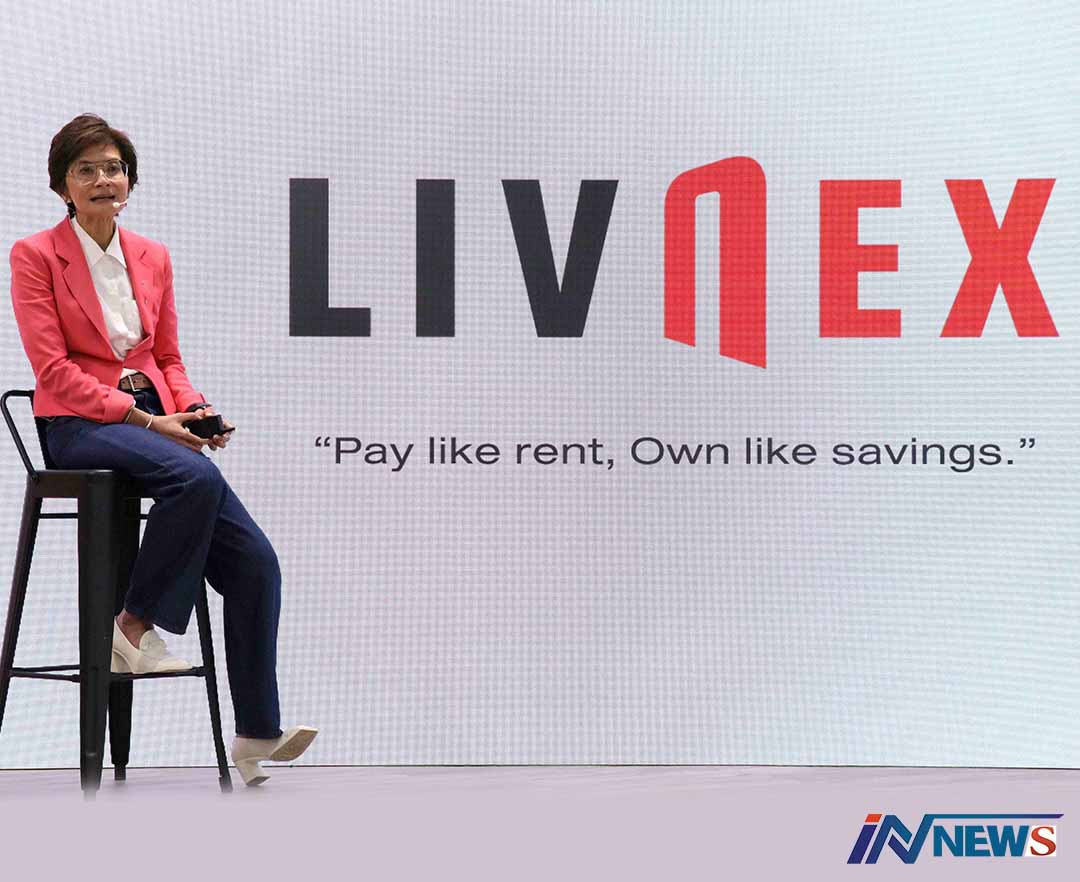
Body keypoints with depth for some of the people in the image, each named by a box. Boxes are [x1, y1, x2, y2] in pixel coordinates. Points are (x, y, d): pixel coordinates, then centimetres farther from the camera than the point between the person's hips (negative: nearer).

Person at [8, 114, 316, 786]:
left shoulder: (152, 257, 14)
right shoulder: (36, 256, -2)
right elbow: (54, 367, -9)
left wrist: (194, 410, -4)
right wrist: (143, 420, -18)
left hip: (153, 417, 6)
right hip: (78, 424, -5)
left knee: (254, 559, -13)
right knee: (195, 475, -37)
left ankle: (257, 735, -7)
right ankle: (136, 625, -18)